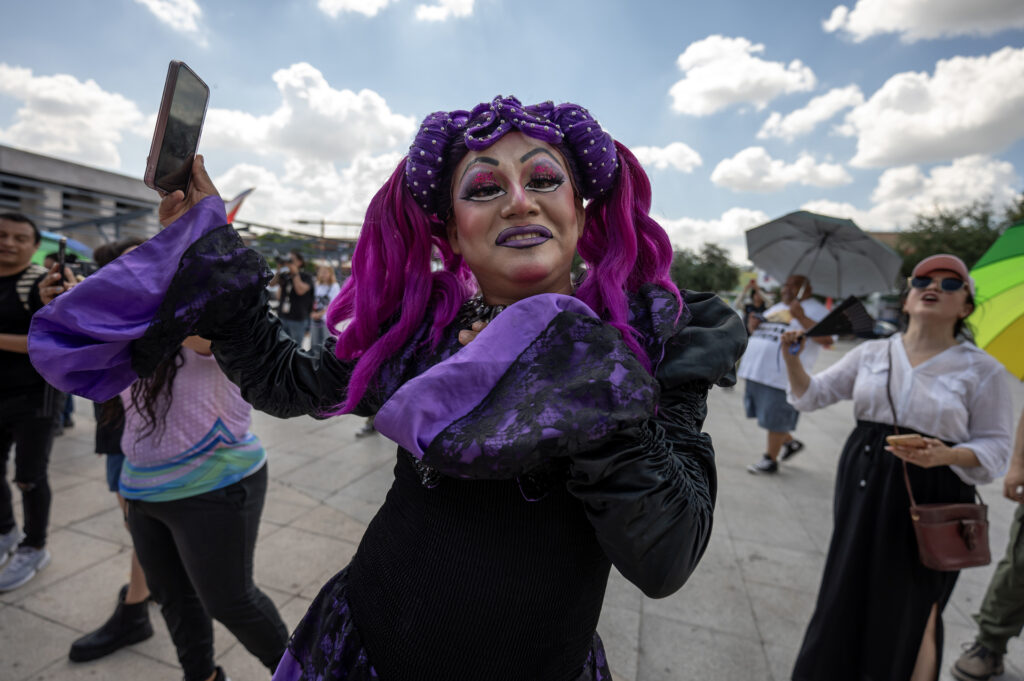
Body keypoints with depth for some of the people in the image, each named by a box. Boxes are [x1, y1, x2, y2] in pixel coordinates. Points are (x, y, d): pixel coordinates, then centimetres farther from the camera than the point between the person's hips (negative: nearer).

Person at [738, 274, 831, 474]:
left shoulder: (815, 310, -1)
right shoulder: (776, 308, 22)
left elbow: (827, 339, -15)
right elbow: (759, 332, 28)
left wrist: (801, 317, -21)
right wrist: (752, 326, 5)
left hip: (783, 375, -8)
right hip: (757, 370, 8)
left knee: (775, 419, 0)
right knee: (764, 414, 17)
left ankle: (770, 459, 16)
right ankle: (791, 442, 38)